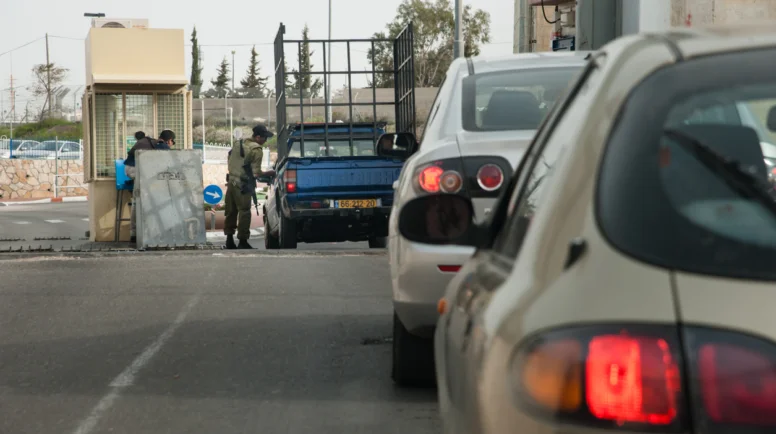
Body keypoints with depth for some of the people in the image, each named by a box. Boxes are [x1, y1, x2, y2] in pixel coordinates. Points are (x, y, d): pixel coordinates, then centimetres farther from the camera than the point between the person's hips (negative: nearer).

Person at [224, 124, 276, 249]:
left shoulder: (238, 144, 10)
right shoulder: (256, 150, -14)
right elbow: (256, 173, -16)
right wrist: (270, 173, -2)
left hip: (232, 181, 8)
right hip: (242, 185, -8)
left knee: (231, 211, 13)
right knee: (244, 213, -2)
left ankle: (229, 240, 19)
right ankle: (242, 242, 0)